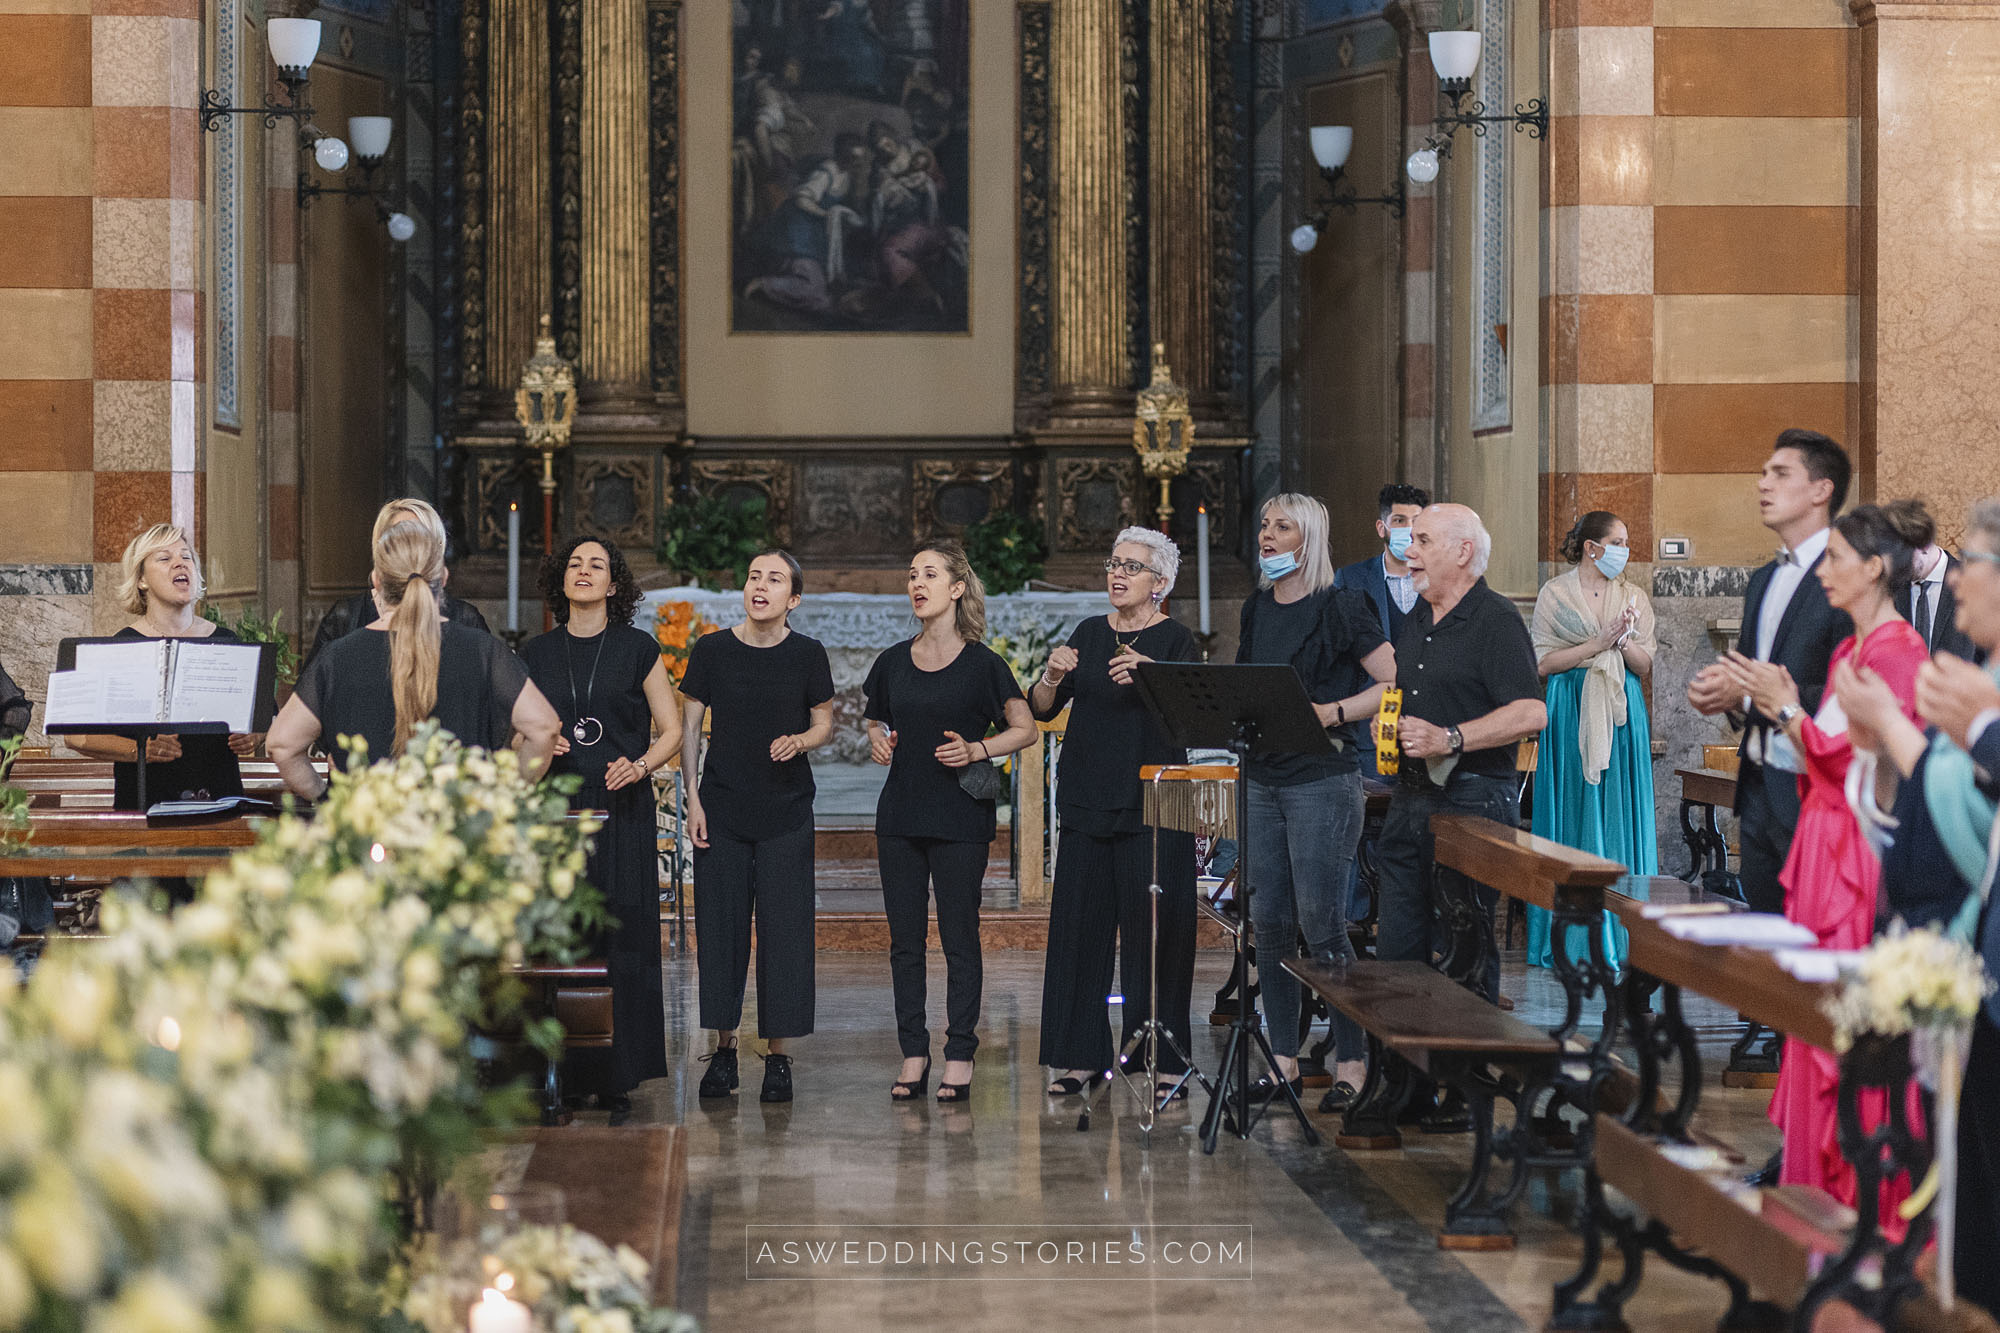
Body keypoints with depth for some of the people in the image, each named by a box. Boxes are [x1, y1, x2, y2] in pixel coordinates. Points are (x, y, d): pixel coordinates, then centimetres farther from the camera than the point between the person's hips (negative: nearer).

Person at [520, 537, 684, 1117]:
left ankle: (616, 1079, 1)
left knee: (621, 941, -4)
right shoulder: (536, 654, 11)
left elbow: (670, 730, 7)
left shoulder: (638, 649, 5)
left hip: (621, 813, -2)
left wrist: (641, 765, -11)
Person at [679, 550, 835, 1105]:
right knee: (719, 929, 2)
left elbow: (825, 723, 9)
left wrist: (800, 741, -13)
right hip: (721, 810, 1)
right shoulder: (712, 650, 0)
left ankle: (779, 1055, 6)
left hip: (786, 814, 0)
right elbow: (688, 726, 5)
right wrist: (693, 798, -1)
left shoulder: (808, 655, 0)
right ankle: (724, 1048, 14)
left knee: (784, 931, -2)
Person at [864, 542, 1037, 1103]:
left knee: (959, 937, -1)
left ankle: (959, 1057, 6)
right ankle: (913, 1055, 12)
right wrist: (878, 741, 0)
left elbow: (1025, 729, 1)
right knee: (905, 938, 5)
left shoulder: (981, 663, -4)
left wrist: (976, 750, -14)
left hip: (960, 817, -4)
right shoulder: (893, 662, 8)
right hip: (900, 814, 4)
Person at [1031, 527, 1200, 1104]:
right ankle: (1081, 1059, 11)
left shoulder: (1174, 639, -1)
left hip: (1151, 806, -5)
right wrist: (1053, 676, -11)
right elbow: (1041, 710, 9)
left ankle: (1165, 1061, 2)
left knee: (1152, 927, -4)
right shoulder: (1089, 634, 14)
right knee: (1080, 923, 4)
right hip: (1087, 801, 5)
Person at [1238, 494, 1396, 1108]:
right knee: (1269, 922, 6)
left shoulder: (1341, 607, -6)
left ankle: (1351, 1061, 1)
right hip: (1262, 778, 7)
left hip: (1323, 780, -7)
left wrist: (1332, 713, -16)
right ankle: (1284, 1061, 13)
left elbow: (1395, 683, -9)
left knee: (1321, 923, -8)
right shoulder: (1256, 609, 14)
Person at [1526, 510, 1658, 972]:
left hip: (1621, 716, 3)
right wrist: (1598, 644, -11)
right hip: (1570, 716, -3)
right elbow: (1542, 663, -4)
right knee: (1572, 816, -1)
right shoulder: (1555, 593, 2)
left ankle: (1619, 935, 6)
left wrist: (1625, 642, -12)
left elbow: (1645, 666, 8)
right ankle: (1571, 937, 4)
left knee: (1619, 815, 1)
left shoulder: (1634, 596, 11)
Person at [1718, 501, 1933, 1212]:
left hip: (1863, 855, -9)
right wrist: (1783, 710, 7)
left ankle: (1863, 1186, 0)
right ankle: (1816, 1175, 15)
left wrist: (1786, 708, -11)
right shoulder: (1849, 650, 15)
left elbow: (1856, 761, -16)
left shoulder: (1898, 652, -13)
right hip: (1823, 846, 9)